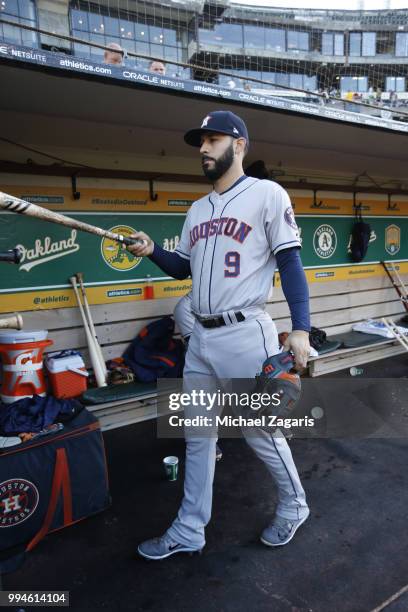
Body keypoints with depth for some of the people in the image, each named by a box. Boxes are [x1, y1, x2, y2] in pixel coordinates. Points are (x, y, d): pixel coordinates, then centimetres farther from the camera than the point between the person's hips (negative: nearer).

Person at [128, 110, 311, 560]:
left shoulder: (267, 194, -4)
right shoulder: (197, 209, 16)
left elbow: (289, 262, -9)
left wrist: (300, 328, -18)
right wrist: (152, 251, 1)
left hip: (245, 335, -7)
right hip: (200, 337, 7)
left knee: (261, 433, 7)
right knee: (197, 437, 14)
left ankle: (293, 507, 36)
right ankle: (189, 531, 30)